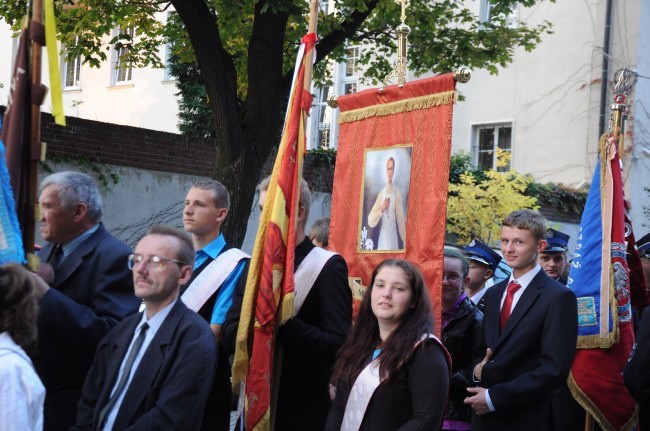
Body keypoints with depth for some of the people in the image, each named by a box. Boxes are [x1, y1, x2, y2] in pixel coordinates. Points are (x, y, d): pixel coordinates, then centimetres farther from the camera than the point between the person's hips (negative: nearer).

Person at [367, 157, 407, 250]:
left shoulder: (397, 192, -4)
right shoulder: (381, 193, 4)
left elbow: (401, 218, -2)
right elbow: (371, 221, 0)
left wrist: (404, 241, -1)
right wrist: (381, 209, -16)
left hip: (393, 237, -2)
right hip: (382, 238, 2)